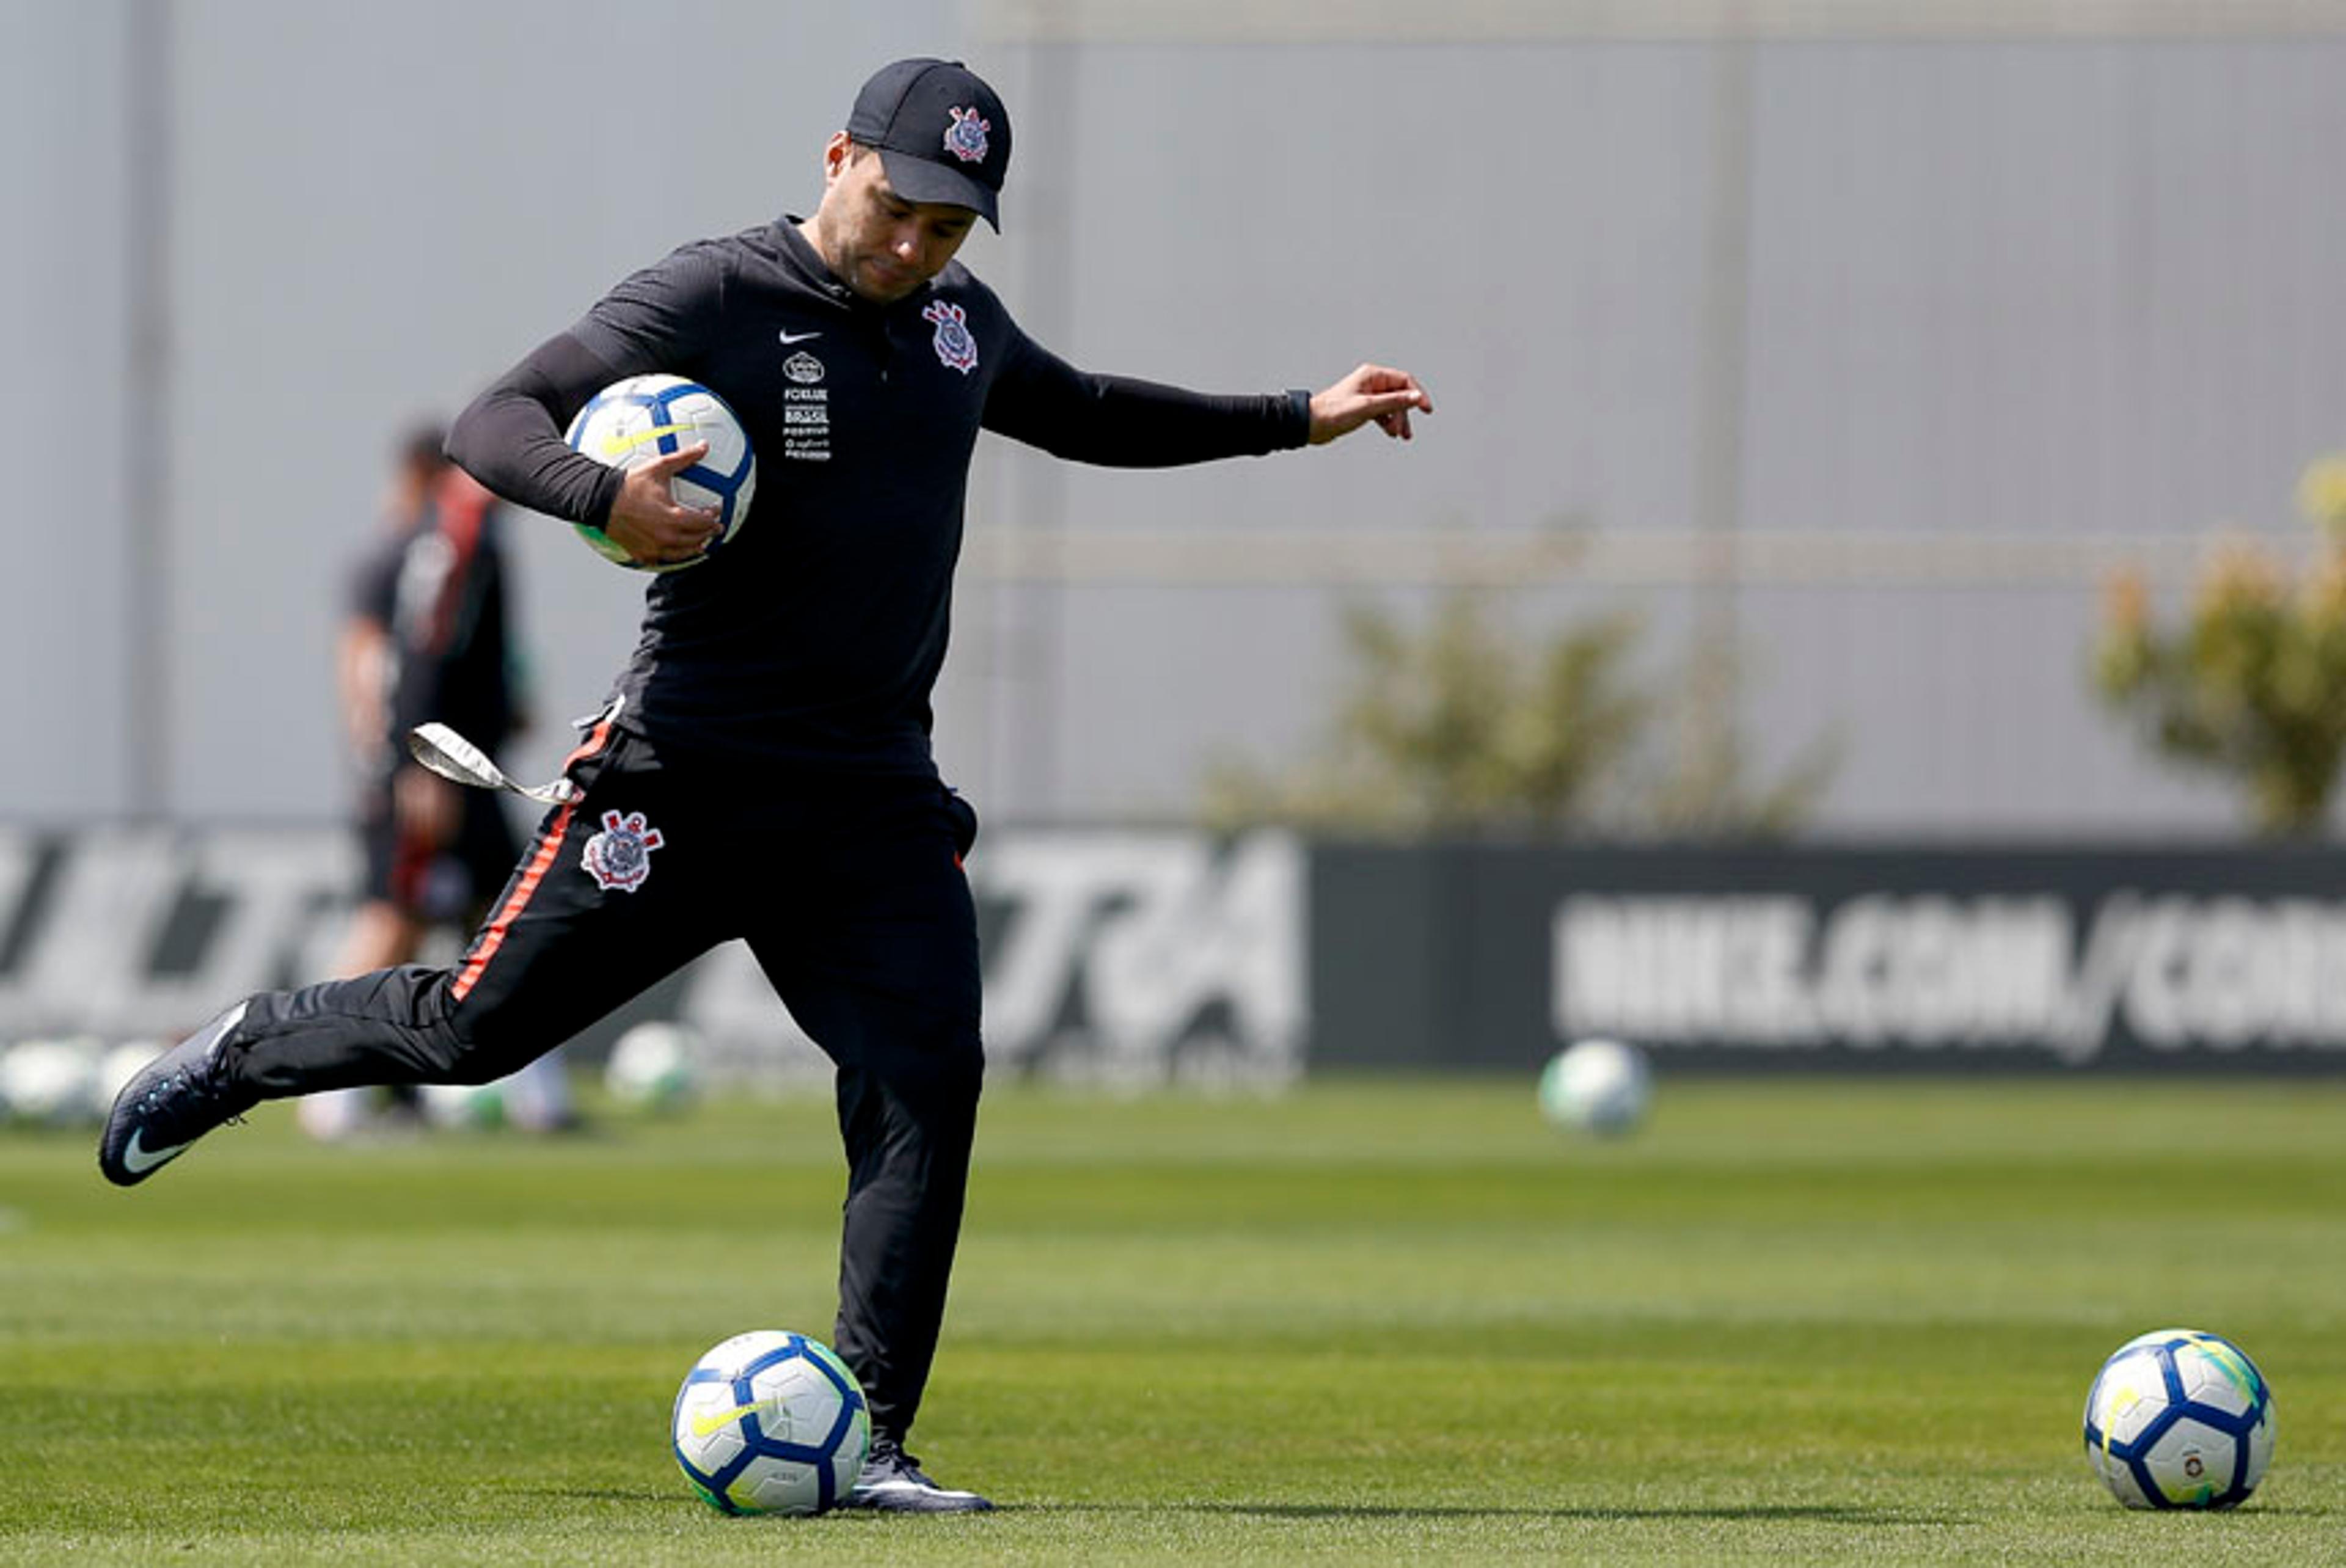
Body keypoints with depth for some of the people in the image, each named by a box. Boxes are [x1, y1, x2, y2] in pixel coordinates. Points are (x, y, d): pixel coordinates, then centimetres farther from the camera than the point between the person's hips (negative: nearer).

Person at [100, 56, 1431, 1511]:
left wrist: (1297, 420, 30)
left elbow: (1083, 413, 32)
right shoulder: (710, 299, -9)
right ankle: (248, 1051, 29)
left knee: (929, 1081, -11)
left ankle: (868, 1447, -8)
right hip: (688, 776, -5)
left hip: (875, 795, 5)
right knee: (480, 1026, -2)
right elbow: (496, 419, -14)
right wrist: (604, 494, -34)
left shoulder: (959, 316, 12)